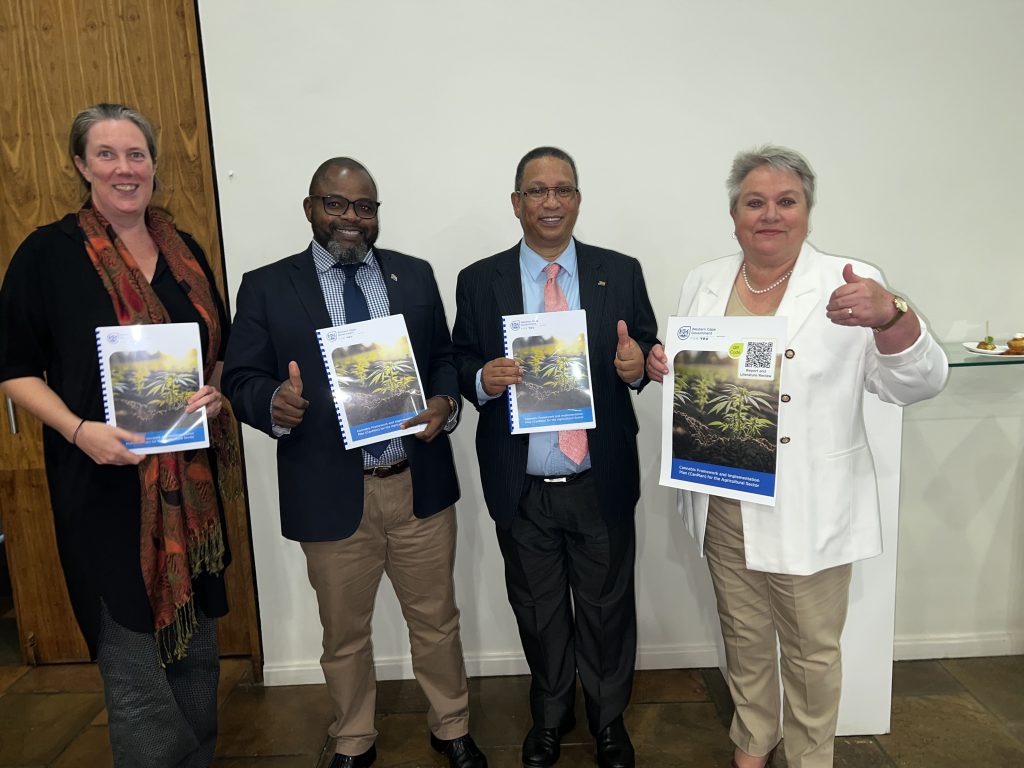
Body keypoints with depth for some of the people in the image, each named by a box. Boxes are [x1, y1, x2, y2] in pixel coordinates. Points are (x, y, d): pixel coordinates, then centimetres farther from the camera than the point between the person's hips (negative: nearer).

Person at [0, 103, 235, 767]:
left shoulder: (186, 252, 9)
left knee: (199, 653, 17)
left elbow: (219, 349, 16)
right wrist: (80, 430, -18)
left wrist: (214, 392, -4)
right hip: (105, 487, -4)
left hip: (189, 486, 5)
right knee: (137, 672, 3)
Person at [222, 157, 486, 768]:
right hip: (330, 492, -1)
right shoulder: (266, 287, 1)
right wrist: (274, 401, -24)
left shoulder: (415, 275, 6)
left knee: (436, 619, 16)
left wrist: (444, 402, -12)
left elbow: (444, 356, 9)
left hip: (419, 484, 2)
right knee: (344, 631, 18)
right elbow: (240, 379, -2)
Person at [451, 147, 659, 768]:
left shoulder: (621, 273, 0)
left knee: (608, 611, 16)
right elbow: (460, 368, 4)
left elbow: (647, 356, 4)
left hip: (602, 486, 0)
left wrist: (637, 364, -19)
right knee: (539, 615, 19)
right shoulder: (479, 281, -1)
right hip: (522, 490, 1)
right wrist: (483, 379, -18)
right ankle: (550, 717, 44)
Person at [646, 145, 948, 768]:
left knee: (812, 649, 14)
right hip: (724, 505, 4)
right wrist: (660, 364, -9)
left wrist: (891, 315, -34)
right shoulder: (704, 283, 4)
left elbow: (918, 383, -15)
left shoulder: (849, 284, -9)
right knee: (744, 635, 22)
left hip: (809, 511, -3)